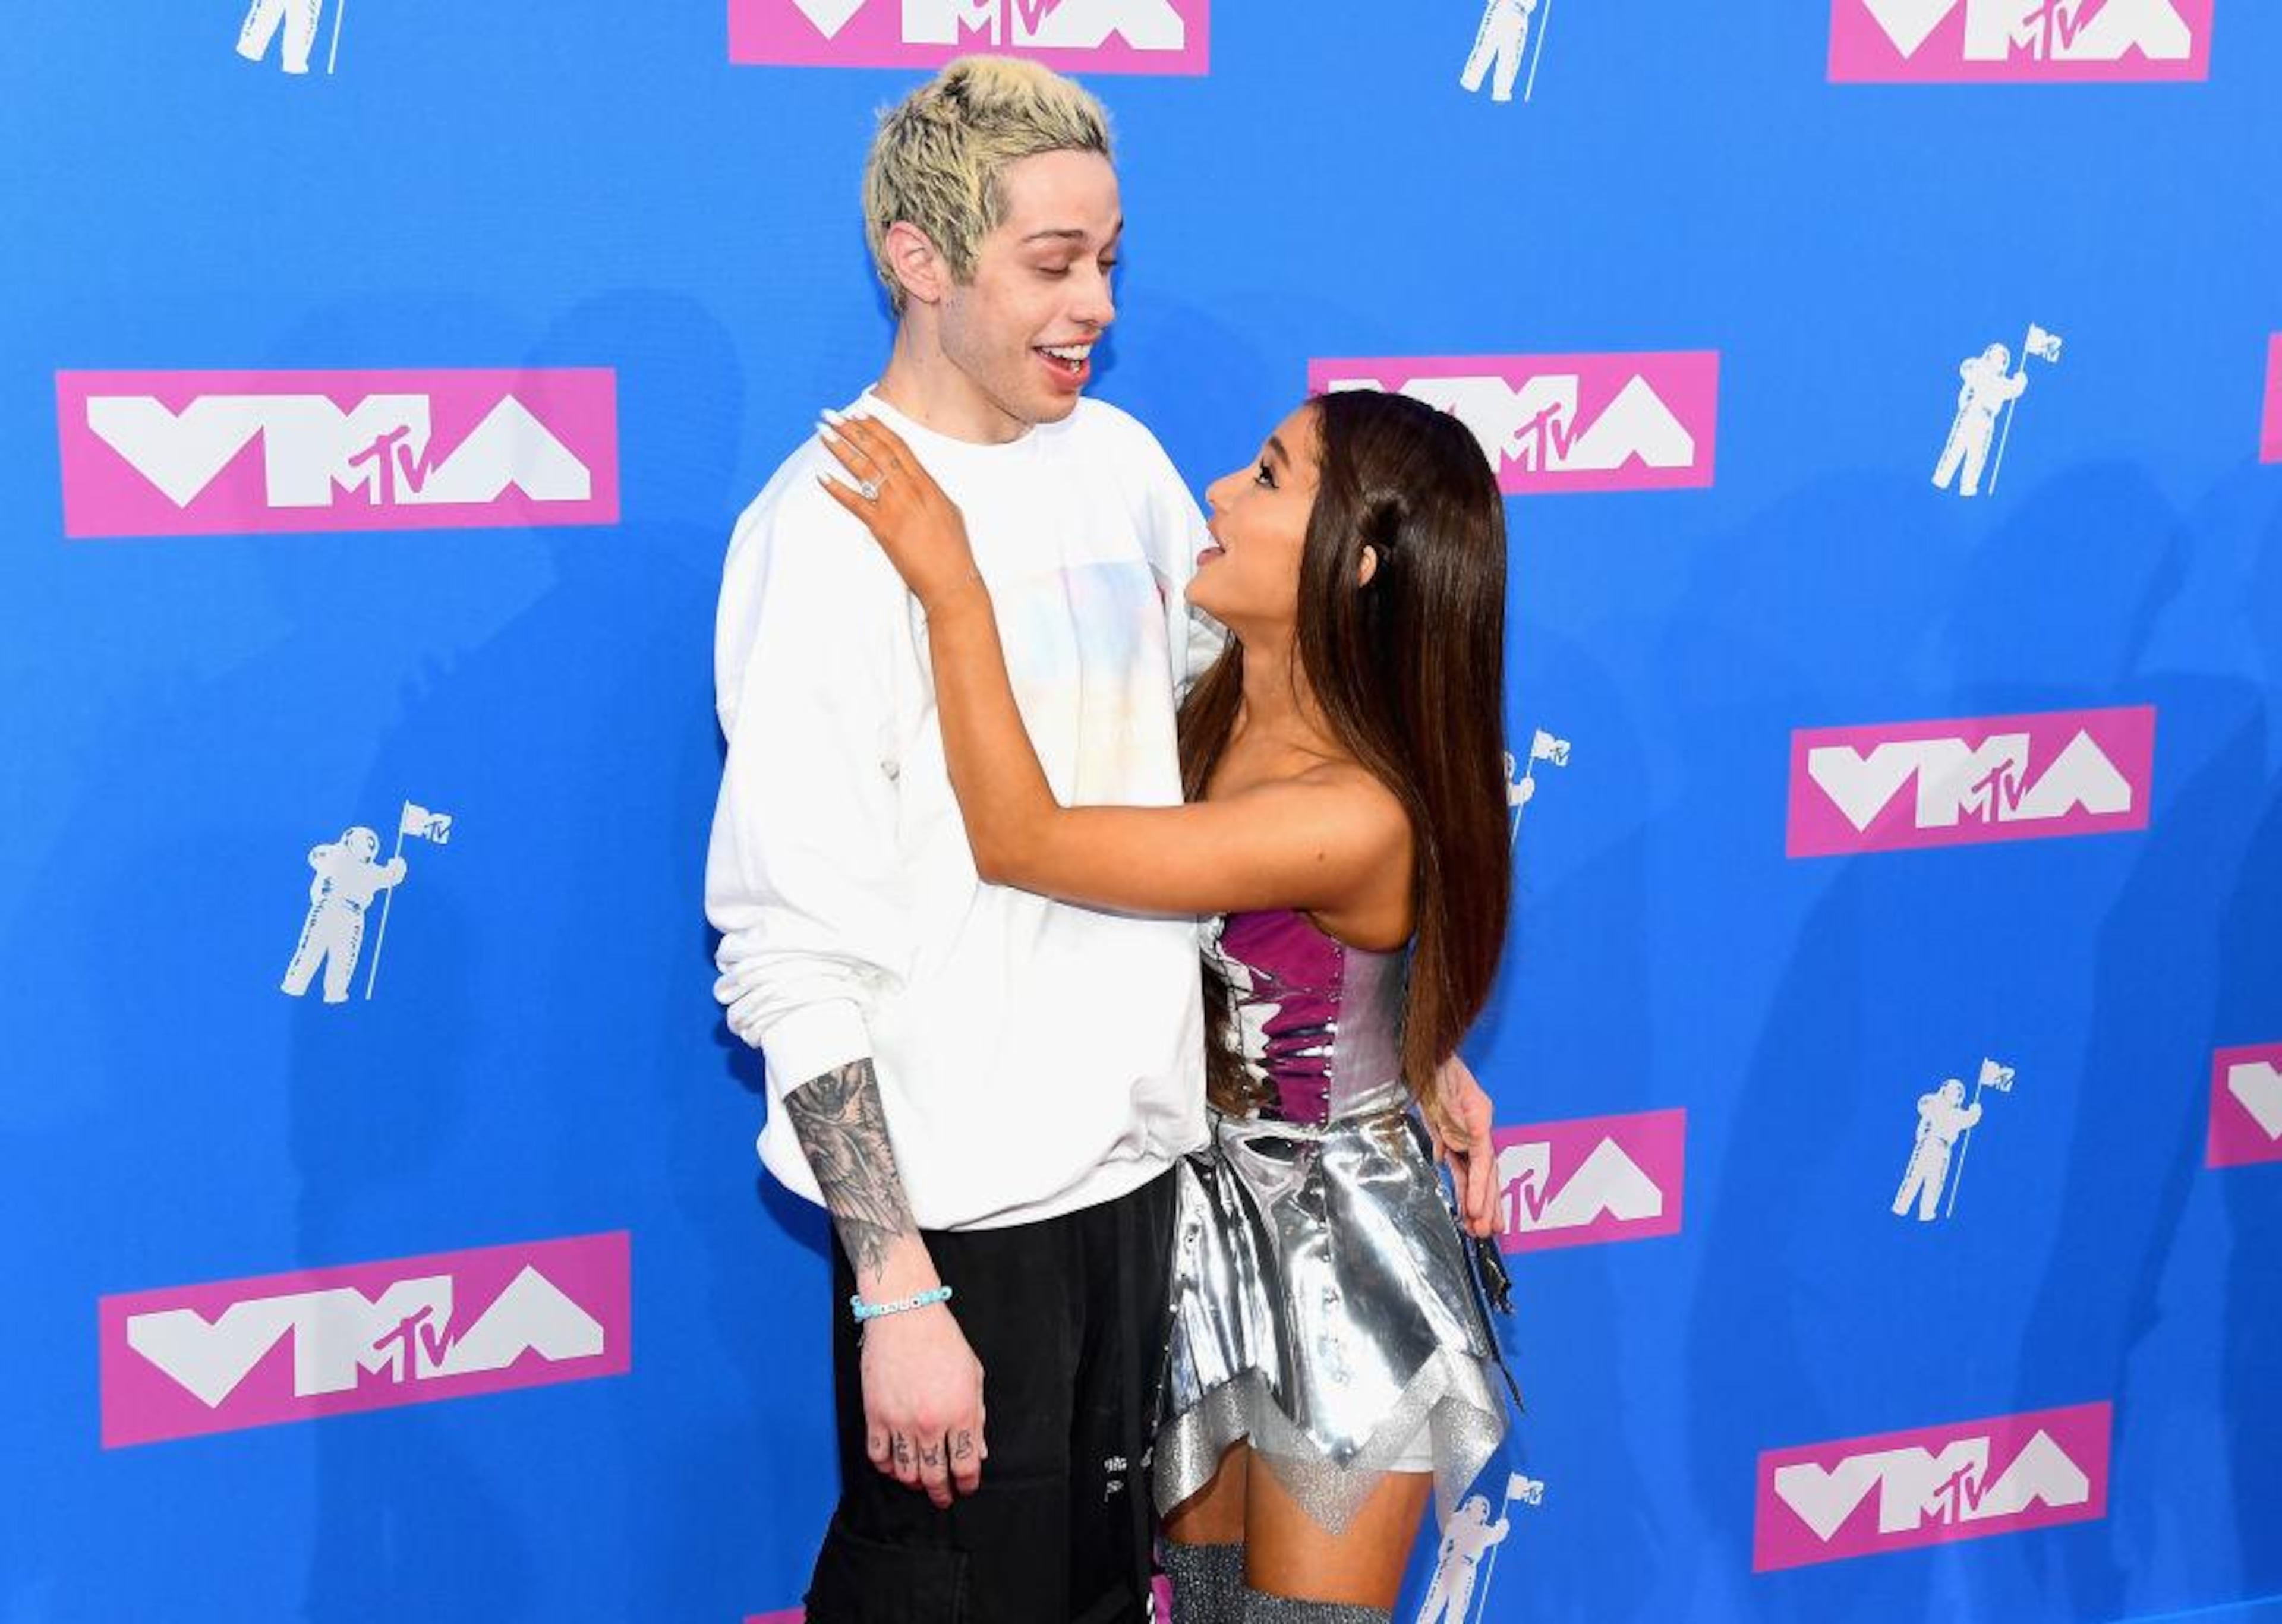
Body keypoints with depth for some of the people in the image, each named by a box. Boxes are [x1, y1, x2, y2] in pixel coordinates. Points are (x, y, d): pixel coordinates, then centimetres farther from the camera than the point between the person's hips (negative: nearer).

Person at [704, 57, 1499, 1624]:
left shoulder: (1119, 460, 6)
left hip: (1140, 1165, 7)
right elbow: (789, 956, -17)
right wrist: (896, 1294, -20)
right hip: (962, 1210, -6)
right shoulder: (832, 527, -15)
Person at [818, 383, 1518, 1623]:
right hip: (1206, 1225, 7)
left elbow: (1020, 840, -31)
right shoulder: (1211, 711, -5)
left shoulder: (1359, 815, -30)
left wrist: (951, 585, -28)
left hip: (1337, 1262, -7)